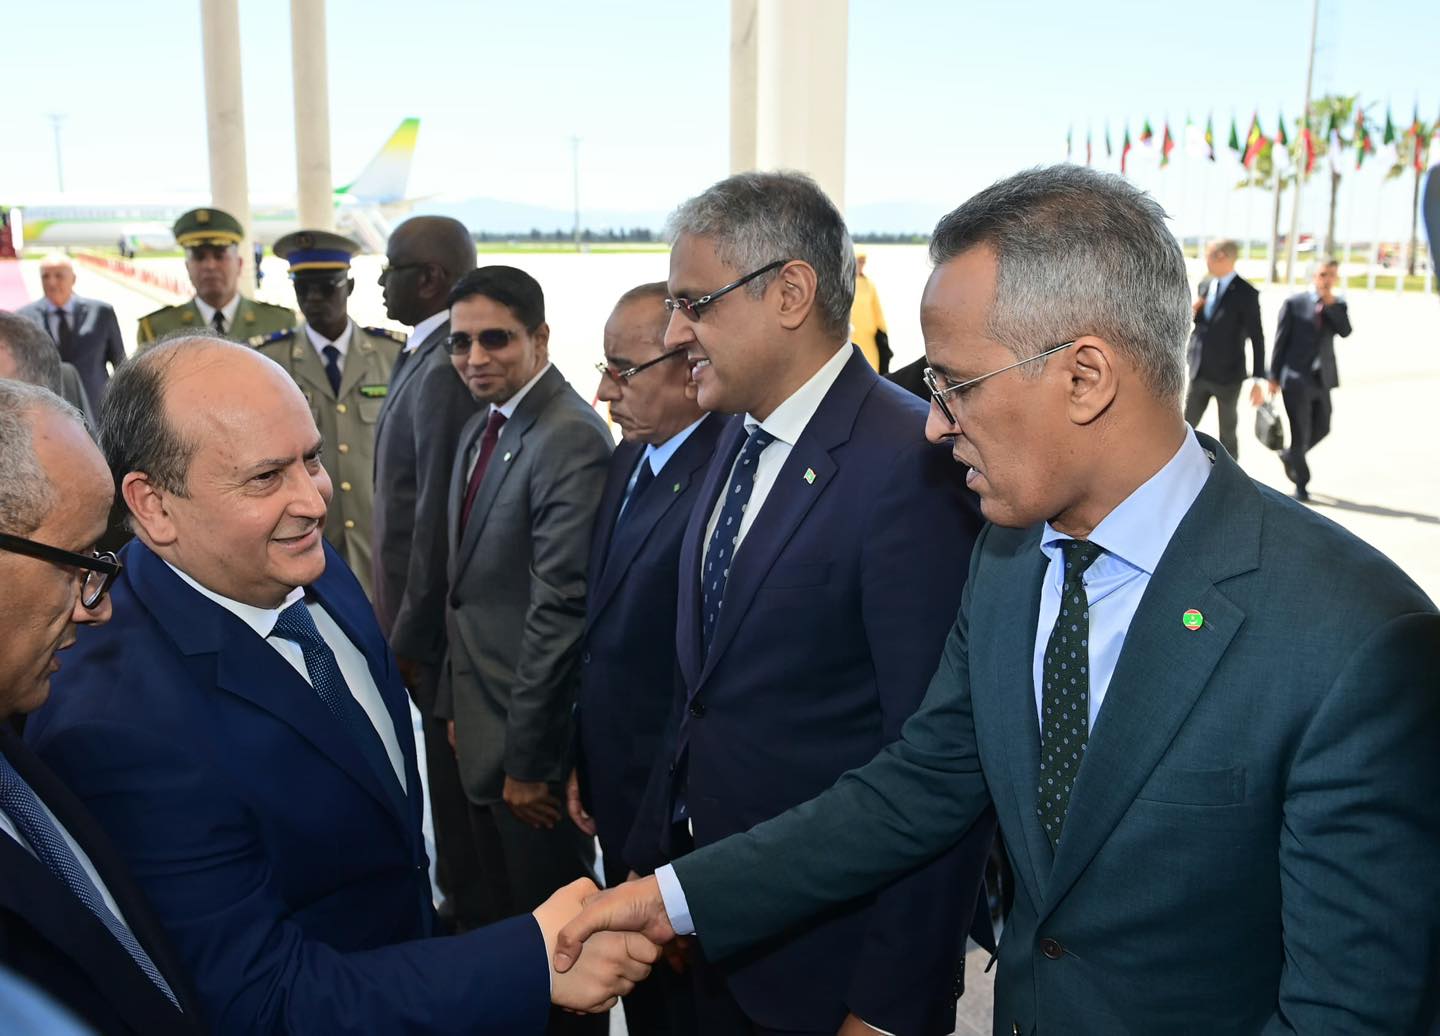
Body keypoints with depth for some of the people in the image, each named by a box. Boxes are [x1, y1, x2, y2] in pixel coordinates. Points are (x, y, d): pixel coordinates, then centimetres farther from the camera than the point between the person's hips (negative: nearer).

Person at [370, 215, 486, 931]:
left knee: (456, 772, 6)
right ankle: (468, 907, 37)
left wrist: (410, 634, -16)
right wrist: (405, 620, 14)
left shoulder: (444, 370, -22)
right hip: (440, 604, 9)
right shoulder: (426, 355, 9)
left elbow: (439, 516, -23)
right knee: (455, 771, 20)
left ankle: (471, 917, 24)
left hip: (441, 613, -9)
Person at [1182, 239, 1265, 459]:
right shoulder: (1205, 284, 5)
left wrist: (1258, 379, -15)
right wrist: (1191, 311, -7)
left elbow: (1257, 338, -13)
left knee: (1227, 432, 9)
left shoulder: (1246, 293, -13)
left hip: (1228, 375, -5)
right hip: (1199, 371, 5)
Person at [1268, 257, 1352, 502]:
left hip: (1322, 378, 4)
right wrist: (1274, 376, -5)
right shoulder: (1294, 303, -1)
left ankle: (1289, 455, 37)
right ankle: (1301, 484, 10)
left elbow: (1345, 331, -9)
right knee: (1300, 433, -2)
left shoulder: (1338, 305, 9)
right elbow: (1281, 341, -2)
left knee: (1321, 428, 10)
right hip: (1296, 378, -4)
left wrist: (1330, 304, -15)